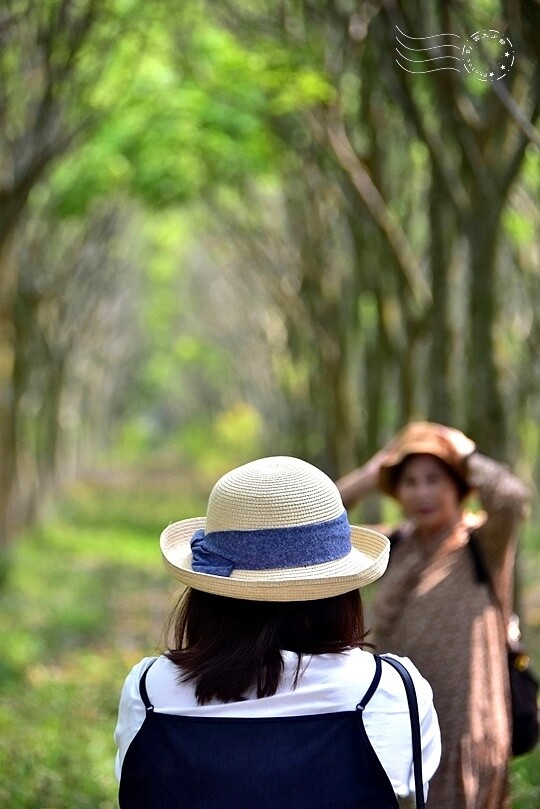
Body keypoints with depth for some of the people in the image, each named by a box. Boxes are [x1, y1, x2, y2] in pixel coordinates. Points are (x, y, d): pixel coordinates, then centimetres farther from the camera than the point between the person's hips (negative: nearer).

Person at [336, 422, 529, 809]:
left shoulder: (485, 544, -5)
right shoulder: (395, 547, 10)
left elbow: (511, 496, -25)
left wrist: (465, 453, -9)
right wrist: (371, 475, 1)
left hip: (463, 730, -5)